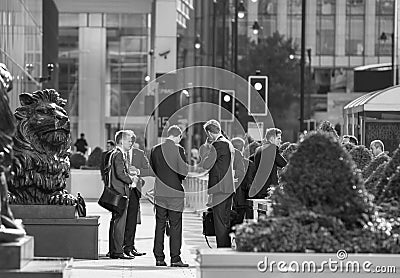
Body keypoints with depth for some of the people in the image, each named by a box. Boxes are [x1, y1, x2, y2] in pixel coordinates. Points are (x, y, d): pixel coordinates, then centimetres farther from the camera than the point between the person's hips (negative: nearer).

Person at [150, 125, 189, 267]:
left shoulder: (155, 149, 4)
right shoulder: (178, 149, -10)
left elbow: (153, 168, 12)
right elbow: (184, 170, -10)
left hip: (159, 192, 4)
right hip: (175, 192, -4)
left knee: (159, 225, 9)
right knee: (175, 226, 1)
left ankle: (159, 258, 9)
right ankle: (175, 258, -1)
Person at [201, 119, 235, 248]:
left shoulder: (218, 145, -14)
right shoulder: (228, 144, 16)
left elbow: (206, 165, -17)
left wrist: (207, 148, -4)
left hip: (219, 189, -10)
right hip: (229, 188, 10)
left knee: (220, 224, -7)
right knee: (226, 223, 14)